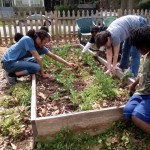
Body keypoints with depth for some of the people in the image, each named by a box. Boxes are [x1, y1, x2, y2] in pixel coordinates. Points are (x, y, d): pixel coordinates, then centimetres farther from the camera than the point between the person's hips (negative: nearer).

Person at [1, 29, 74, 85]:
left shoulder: (39, 46, 0)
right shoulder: (28, 40, -23)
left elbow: (53, 56, 2)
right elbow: (38, 58, -21)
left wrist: (67, 63, 0)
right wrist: (42, 74, -14)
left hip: (17, 60, 9)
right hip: (8, 62, -9)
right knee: (36, 67, -21)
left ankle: (14, 71, 8)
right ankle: (11, 74, -9)